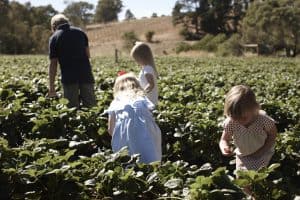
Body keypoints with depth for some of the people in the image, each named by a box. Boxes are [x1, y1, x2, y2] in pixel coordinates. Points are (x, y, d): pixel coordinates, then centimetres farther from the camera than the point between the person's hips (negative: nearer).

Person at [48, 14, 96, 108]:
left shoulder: (54, 38, 2)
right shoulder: (80, 32, 11)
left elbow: (53, 64, 0)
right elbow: (88, 54, 12)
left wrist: (51, 87, 2)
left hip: (69, 77, -2)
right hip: (86, 74, 2)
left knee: (72, 107, 4)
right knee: (90, 106, 6)